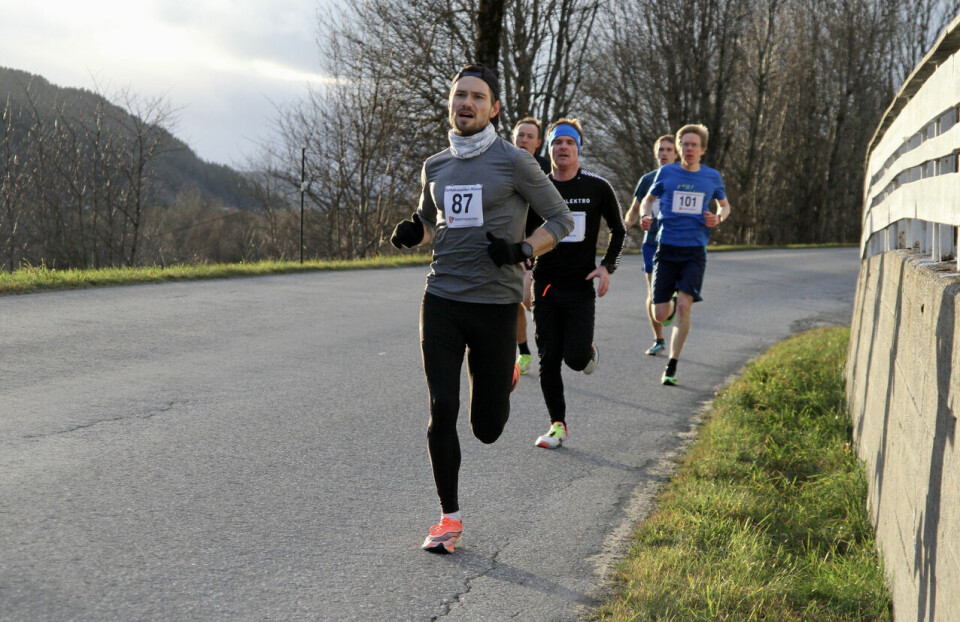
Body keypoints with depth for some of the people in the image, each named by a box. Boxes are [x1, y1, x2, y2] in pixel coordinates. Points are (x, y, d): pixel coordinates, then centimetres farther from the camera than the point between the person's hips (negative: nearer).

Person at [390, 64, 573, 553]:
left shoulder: (512, 161, -4)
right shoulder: (435, 167, 10)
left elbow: (561, 219, 1)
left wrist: (523, 250, -17)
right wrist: (411, 232, 4)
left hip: (495, 305, -3)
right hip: (442, 299, 3)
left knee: (486, 429, 4)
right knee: (442, 411, -7)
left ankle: (504, 376, 40)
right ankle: (449, 518, 7)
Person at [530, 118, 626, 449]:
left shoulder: (598, 188, -1)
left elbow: (619, 230, 8)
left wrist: (607, 266, -6)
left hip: (581, 287, -2)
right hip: (545, 286, 2)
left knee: (576, 359, -12)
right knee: (548, 360, 1)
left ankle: (588, 348, 26)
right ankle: (557, 424, 15)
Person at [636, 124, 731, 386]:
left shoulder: (712, 177, 6)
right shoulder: (666, 173, 3)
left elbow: (725, 205, 21)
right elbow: (648, 199, 17)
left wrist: (718, 218, -2)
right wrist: (645, 216, -6)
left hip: (695, 251, 0)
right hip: (667, 249, 1)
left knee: (683, 306, -17)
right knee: (660, 314, -2)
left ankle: (671, 367, -6)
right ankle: (672, 303, 38)